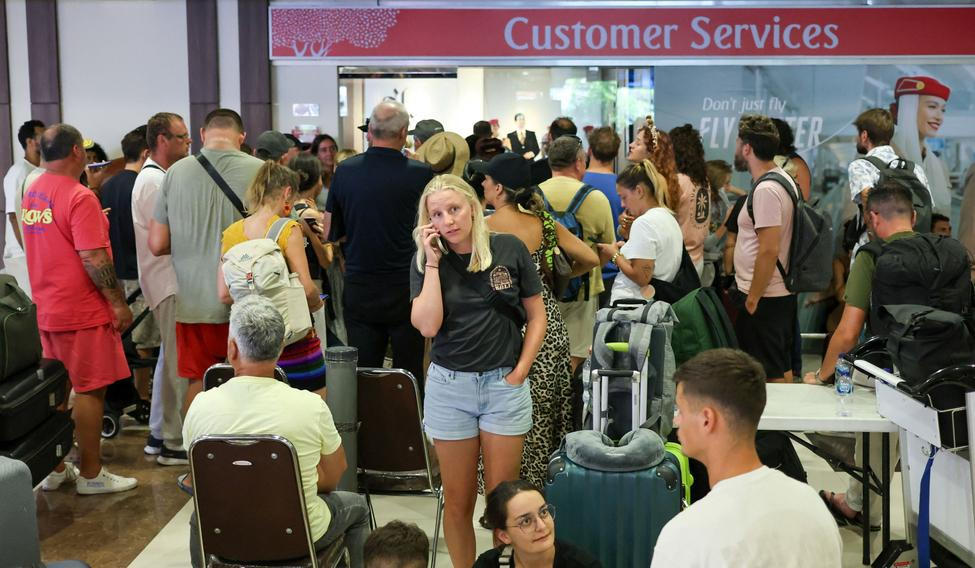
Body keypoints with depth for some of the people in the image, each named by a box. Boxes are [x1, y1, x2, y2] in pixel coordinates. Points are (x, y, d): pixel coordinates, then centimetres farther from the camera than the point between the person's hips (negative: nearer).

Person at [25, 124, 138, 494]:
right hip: (81, 311, -8)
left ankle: (55, 469, 22)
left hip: (47, 309, 8)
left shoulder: (33, 193, 8)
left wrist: (93, 222, 15)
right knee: (90, 391, 1)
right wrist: (119, 303, -16)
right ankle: (91, 475, 8)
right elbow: (94, 259, -22)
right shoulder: (79, 197, -18)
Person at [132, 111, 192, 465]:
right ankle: (174, 443, 0)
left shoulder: (157, 177, 17)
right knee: (178, 363, -6)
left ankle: (159, 435, 26)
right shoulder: (154, 181, -16)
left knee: (170, 358, 17)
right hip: (170, 281, -11)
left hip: (171, 279, 11)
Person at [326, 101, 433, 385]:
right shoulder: (421, 174, -10)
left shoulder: (344, 171, -1)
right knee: (410, 375, 6)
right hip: (405, 288, -2)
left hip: (359, 290, 3)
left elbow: (331, 234, 7)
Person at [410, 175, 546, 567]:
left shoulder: (509, 249, -2)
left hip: (505, 384, -1)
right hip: (449, 387, 1)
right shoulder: (425, 261, 1)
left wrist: (520, 371, -3)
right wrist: (433, 262, -11)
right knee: (457, 502, 8)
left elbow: (536, 315, 5)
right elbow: (427, 326, -12)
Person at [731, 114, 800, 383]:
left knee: (771, 375, -2)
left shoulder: (766, 190, -19)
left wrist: (752, 298, -18)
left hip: (764, 299, -10)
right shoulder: (785, 180, 13)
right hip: (782, 293, 10)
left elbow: (769, 250, -24)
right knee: (783, 368, 17)